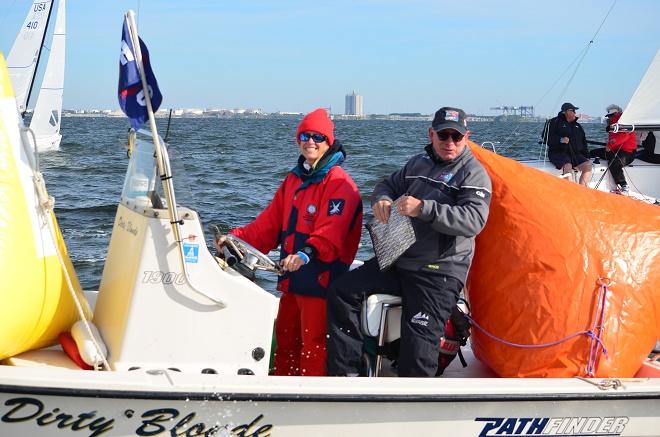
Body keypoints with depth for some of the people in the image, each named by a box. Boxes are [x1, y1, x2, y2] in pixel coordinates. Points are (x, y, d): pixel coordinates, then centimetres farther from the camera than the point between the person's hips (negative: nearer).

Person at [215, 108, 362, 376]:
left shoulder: (339, 183, -10)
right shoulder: (294, 179, 17)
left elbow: (331, 232, -24)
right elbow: (270, 223, 15)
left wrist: (307, 254, -40)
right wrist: (237, 238, 1)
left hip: (321, 280, -8)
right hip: (291, 279, 8)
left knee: (313, 343, -4)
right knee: (285, 341, 17)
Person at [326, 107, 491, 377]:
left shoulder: (473, 173, -6)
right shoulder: (418, 163, 16)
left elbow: (473, 220, -21)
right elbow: (389, 185, 27)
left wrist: (424, 209, -29)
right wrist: (381, 200, 0)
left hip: (439, 274, -7)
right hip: (397, 261, 7)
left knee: (418, 344, -19)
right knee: (342, 293, -5)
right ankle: (345, 372, -1)